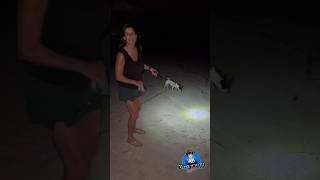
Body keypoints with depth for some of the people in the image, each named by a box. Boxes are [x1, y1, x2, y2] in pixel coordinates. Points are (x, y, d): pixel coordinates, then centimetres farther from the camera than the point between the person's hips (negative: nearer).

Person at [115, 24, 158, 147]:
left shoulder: (138, 48, -9)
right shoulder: (121, 54, -30)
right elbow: (118, 77, -25)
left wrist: (149, 68, 6)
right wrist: (136, 82, -28)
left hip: (137, 86, 7)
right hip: (126, 89, -7)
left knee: (137, 108, 26)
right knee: (134, 114, 4)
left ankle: (133, 128, 53)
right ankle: (130, 138, 28)